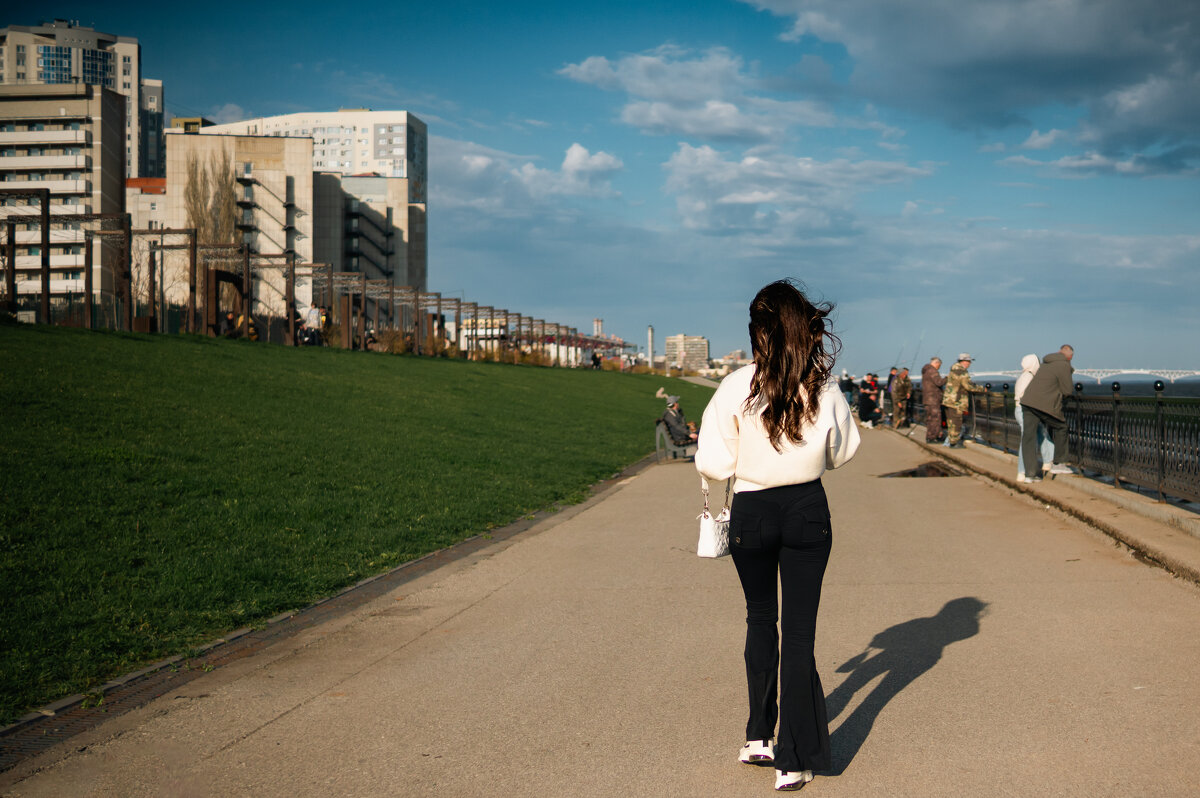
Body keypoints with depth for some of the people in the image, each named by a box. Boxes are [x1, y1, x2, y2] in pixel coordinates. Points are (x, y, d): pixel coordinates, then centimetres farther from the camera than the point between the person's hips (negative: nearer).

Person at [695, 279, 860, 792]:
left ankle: (758, 738, 27)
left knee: (760, 620, 19)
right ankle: (794, 759, 6)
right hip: (808, 509, 1)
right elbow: (842, 452, 8)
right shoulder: (824, 388, -7)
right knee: (800, 627, 6)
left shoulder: (737, 388, -15)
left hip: (752, 512, -1)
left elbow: (713, 464, -11)